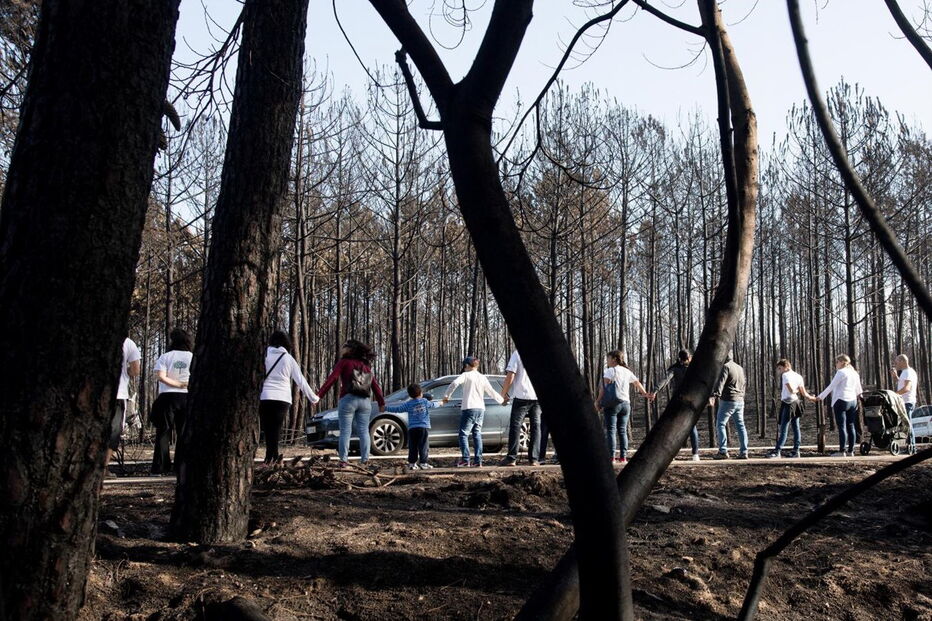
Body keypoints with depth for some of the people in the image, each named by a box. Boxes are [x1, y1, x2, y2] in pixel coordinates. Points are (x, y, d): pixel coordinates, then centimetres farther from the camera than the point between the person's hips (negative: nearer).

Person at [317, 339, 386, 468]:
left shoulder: (344, 362, 4)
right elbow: (375, 385, 16)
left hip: (348, 399, -4)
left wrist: (318, 395, -10)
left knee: (345, 431, -3)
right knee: (364, 431, 6)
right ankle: (365, 460, 0)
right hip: (365, 401, 4)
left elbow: (332, 378, -7)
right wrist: (381, 402, 19)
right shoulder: (366, 365, 19)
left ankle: (343, 460, -8)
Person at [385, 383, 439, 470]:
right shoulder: (425, 402, 4)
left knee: (412, 447, 5)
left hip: (412, 428, 1)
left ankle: (412, 463, 4)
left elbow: (397, 409, 2)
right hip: (424, 427, -1)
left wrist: (386, 408, 12)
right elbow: (433, 404, 20)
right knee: (423, 446, 0)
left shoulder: (408, 404, 3)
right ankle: (423, 463, -3)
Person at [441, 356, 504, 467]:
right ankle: (478, 460, 4)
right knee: (477, 434, 10)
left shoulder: (466, 375, -2)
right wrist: (502, 400, 33)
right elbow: (492, 392, 18)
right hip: (481, 409, 6)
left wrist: (447, 395, -9)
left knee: (464, 434, -1)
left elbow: (454, 383, -19)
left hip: (469, 408, -5)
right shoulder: (483, 378, 13)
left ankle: (465, 459, -11)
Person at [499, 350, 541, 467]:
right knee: (536, 426, 8)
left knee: (515, 426, 2)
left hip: (522, 396, -3)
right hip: (538, 397, 3)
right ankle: (534, 458, 4)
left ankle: (511, 458, -2)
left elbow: (510, 376, -9)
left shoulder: (517, 354, -3)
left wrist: (503, 394, 1)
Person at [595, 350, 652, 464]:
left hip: (612, 403, -6)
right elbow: (637, 383, 24)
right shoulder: (627, 371, 15)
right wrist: (645, 394, 35)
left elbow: (604, 387, -12)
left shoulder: (610, 371, -5)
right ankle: (623, 457, 7)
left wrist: (598, 401, -10)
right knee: (622, 431, 9)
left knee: (610, 430, -5)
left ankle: (611, 457, -11)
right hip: (625, 403, 6)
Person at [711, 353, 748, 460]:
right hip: (740, 400, 8)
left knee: (720, 424, -3)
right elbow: (745, 383, 27)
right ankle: (743, 452, 9)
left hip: (728, 400, -8)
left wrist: (715, 394, -32)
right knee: (740, 425, 10)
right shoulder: (740, 368, 17)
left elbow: (721, 382, -23)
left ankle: (723, 451, -9)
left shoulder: (726, 367, -9)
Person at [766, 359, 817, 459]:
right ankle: (796, 450, 12)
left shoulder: (785, 375, -10)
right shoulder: (798, 376, 12)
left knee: (784, 428, -10)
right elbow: (804, 393, 10)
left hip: (787, 404, -8)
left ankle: (778, 451, -13)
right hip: (796, 403, 8)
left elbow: (791, 390, -18)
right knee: (796, 427, 9)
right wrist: (812, 398, 24)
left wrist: (796, 390, 3)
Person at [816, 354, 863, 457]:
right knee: (851, 426, 8)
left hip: (841, 401, -7)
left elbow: (831, 386, -9)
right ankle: (850, 450, 9)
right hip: (853, 401, 7)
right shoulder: (855, 373, 14)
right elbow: (858, 390, 19)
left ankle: (842, 451, -8)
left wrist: (821, 396, -2)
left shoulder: (841, 372, -9)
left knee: (842, 427, -7)